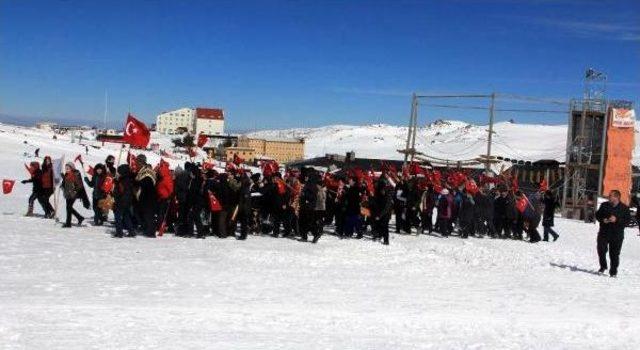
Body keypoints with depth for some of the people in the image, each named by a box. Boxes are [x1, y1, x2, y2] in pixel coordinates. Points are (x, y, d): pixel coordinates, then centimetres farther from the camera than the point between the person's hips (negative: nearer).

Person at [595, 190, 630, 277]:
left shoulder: (624, 208, 0)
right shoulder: (604, 205, 8)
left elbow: (627, 220, -4)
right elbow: (597, 215, 13)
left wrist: (617, 220, -19)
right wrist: (603, 219, -8)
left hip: (617, 235, -2)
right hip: (604, 233, 2)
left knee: (614, 254, 1)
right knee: (601, 250, -4)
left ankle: (613, 271, 12)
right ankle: (603, 267, 18)